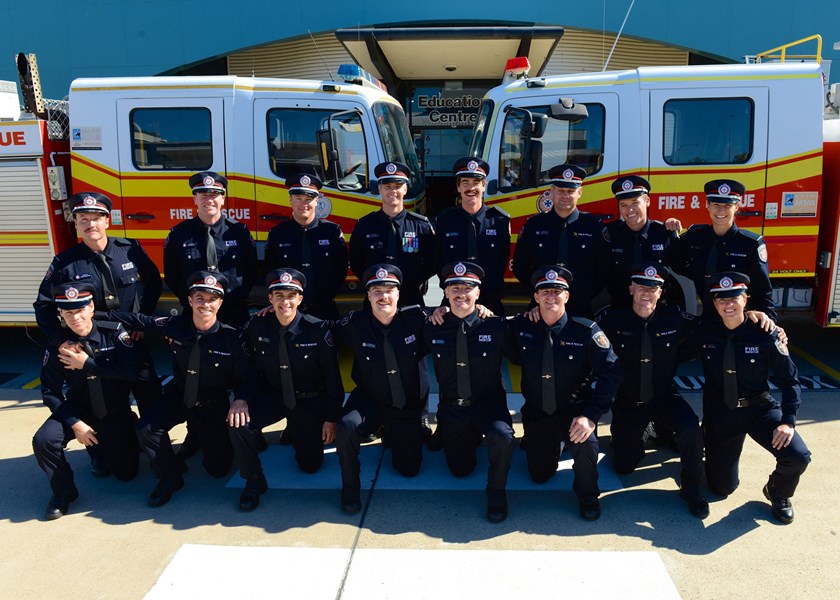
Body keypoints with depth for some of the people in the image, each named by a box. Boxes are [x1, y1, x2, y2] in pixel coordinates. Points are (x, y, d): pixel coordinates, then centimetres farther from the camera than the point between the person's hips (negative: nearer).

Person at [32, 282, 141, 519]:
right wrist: (75, 423, -18)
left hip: (115, 413, -1)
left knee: (126, 473, 0)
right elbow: (50, 392, -7)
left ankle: (100, 446, 33)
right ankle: (63, 491, -1)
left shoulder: (115, 333, -15)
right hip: (78, 410, 1)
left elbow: (132, 371, -26)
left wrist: (87, 364, -25)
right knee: (43, 441, -28)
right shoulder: (58, 344, -9)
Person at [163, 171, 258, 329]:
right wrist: (188, 301, 0)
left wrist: (239, 298, -2)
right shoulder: (179, 234, 1)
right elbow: (171, 276, 8)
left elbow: (252, 272, 7)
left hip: (235, 315, 0)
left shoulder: (239, 231, 0)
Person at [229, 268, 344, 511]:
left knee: (310, 464, 6)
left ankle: (301, 434, 42)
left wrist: (331, 418, -9)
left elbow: (332, 377, -13)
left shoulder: (317, 329, -21)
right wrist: (239, 399, -16)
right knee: (238, 423, -27)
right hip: (272, 396, 2)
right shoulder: (257, 327, -12)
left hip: (309, 401, -1)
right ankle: (253, 480, -1)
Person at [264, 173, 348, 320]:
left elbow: (341, 269, 3)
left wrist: (326, 298, -6)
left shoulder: (332, 231, 1)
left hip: (324, 310, 0)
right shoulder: (277, 233, 3)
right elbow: (271, 272, 7)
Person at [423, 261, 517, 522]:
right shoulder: (433, 329, -7)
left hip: (488, 402, -2)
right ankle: (472, 437, 44)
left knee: (503, 437, -34)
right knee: (460, 469, 10)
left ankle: (496, 493, -6)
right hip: (452, 406, 2)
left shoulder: (495, 326, -12)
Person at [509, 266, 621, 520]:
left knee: (585, 442, -34)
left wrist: (591, 415, -29)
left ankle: (587, 496, -2)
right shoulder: (522, 326, -9)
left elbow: (610, 372, -19)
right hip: (536, 414, 3)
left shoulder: (586, 330, -16)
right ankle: (553, 444, 45)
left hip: (574, 411, -3)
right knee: (539, 475, 10)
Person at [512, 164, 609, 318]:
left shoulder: (594, 226, 2)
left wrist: (589, 298, -3)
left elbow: (605, 270, 5)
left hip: (583, 311, -1)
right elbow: (520, 267, 10)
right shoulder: (534, 225, 5)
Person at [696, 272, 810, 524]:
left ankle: (778, 493, 11)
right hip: (720, 414, 1)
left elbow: (789, 380, -9)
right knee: (722, 487, 5)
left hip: (760, 409, -1)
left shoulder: (764, 335, -14)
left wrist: (788, 421, -19)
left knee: (798, 456, -24)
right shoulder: (706, 335, -8)